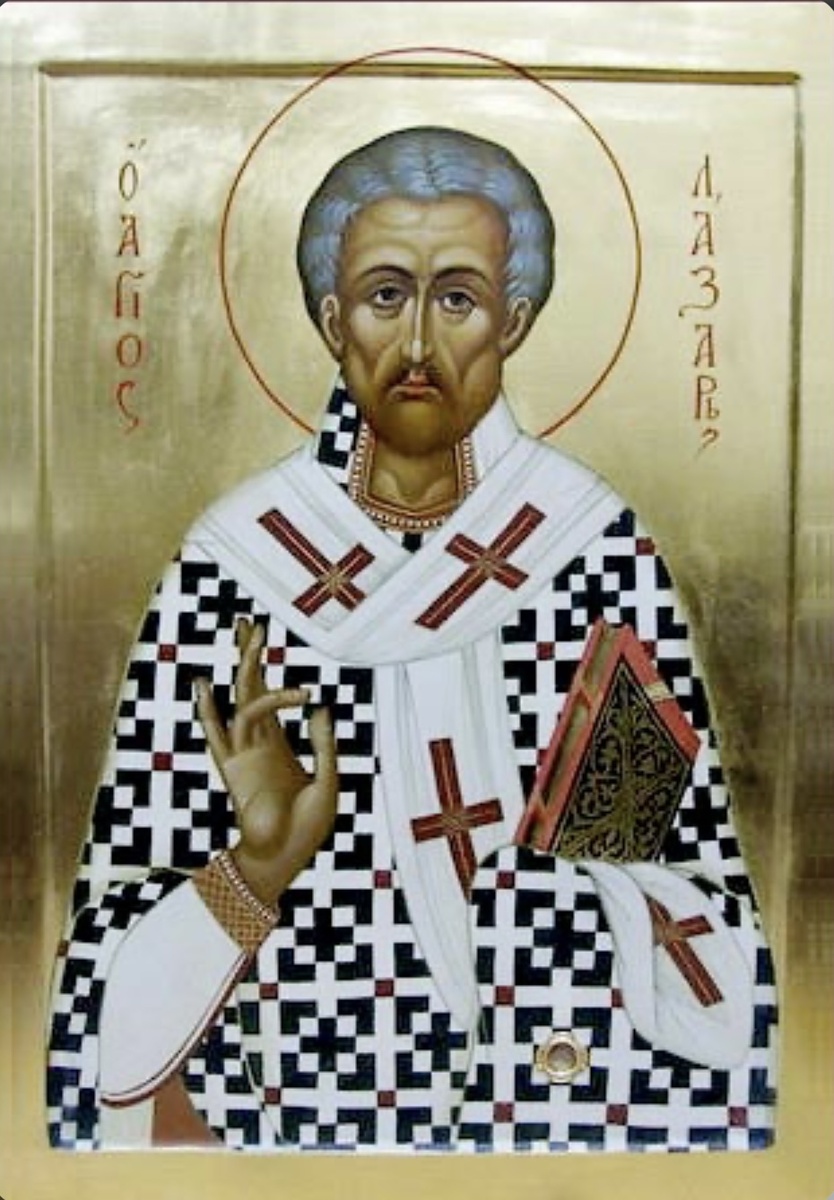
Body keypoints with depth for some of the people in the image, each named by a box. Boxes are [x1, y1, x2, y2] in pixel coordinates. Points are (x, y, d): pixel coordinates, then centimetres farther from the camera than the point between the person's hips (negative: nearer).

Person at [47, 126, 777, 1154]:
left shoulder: (599, 542, -9)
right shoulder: (232, 558, -10)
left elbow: (699, 841, -3)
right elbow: (121, 900, -7)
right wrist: (257, 869, -23)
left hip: (563, 1079, 1)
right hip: (299, 1081, 0)